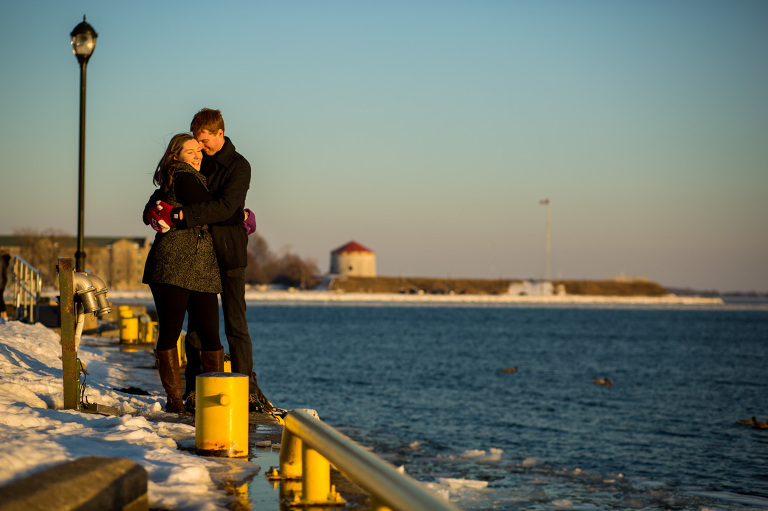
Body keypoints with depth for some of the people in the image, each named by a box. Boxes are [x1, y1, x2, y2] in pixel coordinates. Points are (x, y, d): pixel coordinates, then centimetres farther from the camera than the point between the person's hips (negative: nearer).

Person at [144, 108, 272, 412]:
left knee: (236, 324, -4)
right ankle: (193, 390, 6)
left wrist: (181, 215, -30)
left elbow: (224, 206, -21)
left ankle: (247, 388, -1)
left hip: (229, 253, -4)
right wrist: (154, 207, -11)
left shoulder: (238, 167, -6)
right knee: (196, 323, 4)